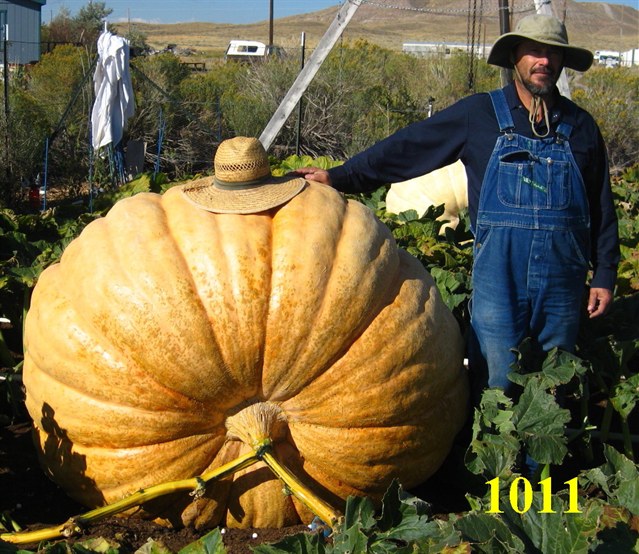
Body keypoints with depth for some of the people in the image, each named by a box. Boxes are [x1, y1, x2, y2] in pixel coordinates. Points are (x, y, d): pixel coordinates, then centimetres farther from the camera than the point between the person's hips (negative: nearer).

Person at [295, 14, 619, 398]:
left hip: (562, 284, 2)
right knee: (497, 389, 2)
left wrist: (605, 275, 10)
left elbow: (602, 208, 13)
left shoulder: (581, 127, 8)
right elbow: (408, 146, 3)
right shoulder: (479, 114, 2)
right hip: (498, 277, -2)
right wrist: (340, 178, -2)